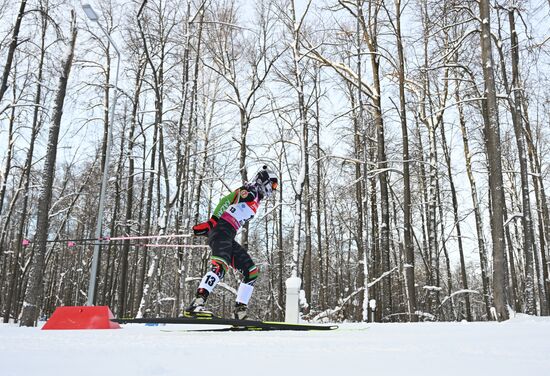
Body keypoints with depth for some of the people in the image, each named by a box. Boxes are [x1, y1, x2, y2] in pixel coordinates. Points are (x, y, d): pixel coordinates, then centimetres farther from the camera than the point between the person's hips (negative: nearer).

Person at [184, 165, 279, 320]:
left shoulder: (256, 201, 27)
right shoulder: (250, 191, 0)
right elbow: (226, 201, -15)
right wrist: (213, 221, -27)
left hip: (228, 237, 9)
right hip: (221, 230, -9)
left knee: (251, 272, 6)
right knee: (220, 265, -29)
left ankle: (240, 312, 6)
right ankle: (196, 304, -38)